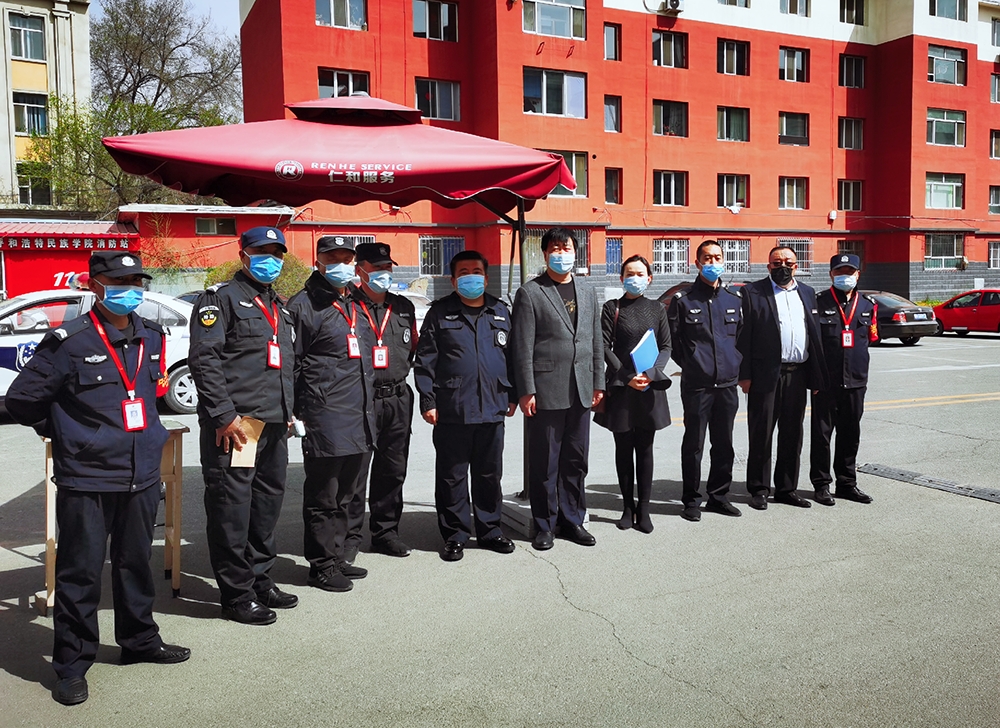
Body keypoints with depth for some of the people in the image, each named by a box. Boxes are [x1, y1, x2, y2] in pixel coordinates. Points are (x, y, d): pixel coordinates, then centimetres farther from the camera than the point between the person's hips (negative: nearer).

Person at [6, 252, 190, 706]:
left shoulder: (152, 338, 7)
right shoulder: (70, 342, -11)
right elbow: (21, 401, -4)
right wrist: (65, 434, 5)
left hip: (142, 477, 5)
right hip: (86, 481, -5)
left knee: (136, 563, 18)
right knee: (80, 574, 4)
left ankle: (140, 642, 34)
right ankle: (72, 666, 17)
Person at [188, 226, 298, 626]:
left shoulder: (279, 307, 22)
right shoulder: (221, 297, -4)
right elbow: (203, 358, -14)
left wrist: (287, 412, 19)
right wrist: (224, 414, -19)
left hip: (274, 426, 9)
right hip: (234, 425, -8)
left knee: (268, 501, 14)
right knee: (232, 506, -3)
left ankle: (260, 579, 28)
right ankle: (237, 596, 6)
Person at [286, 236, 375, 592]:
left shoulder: (357, 306, 18)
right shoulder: (303, 305, -5)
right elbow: (289, 362, -9)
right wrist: (295, 414, -13)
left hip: (360, 416, 8)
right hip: (325, 418, -8)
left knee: (346, 494, 16)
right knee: (322, 496, 1)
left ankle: (336, 556, 29)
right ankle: (321, 565, 13)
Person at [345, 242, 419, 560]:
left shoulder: (404, 307, 14)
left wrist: (401, 367, 13)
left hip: (398, 399, 5)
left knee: (392, 470, 12)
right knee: (354, 470, -1)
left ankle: (385, 531, 24)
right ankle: (350, 535, 11)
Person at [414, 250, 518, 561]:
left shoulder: (500, 312, 12)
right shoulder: (440, 313, 2)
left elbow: (512, 355, 16)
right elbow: (425, 360, -1)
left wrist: (511, 395, 12)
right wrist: (427, 401, -6)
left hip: (492, 408, 3)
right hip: (451, 410, -3)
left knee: (489, 474, 12)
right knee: (451, 476, 5)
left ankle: (489, 529, 26)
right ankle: (455, 535, 17)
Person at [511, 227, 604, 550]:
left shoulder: (587, 292, 15)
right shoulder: (530, 293, -2)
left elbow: (596, 342, 16)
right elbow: (522, 347, -7)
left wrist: (598, 383, 11)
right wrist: (526, 391, -11)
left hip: (581, 391, 5)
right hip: (546, 391, -5)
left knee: (576, 460, 11)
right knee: (544, 463, 3)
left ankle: (572, 519, 24)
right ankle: (544, 525, 16)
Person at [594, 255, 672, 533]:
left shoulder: (657, 308, 9)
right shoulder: (612, 308, 2)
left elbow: (666, 346, 7)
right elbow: (606, 347, -3)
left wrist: (651, 373, -10)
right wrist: (627, 376, -12)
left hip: (650, 386, 1)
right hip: (620, 385, -1)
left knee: (645, 448, 4)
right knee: (623, 449, 5)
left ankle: (643, 509, 10)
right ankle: (628, 507, 14)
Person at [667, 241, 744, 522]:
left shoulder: (734, 298, 10)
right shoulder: (683, 299, -2)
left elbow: (742, 335, 19)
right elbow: (672, 340, 2)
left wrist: (736, 363, 11)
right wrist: (689, 364, 4)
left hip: (728, 384, 4)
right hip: (696, 385, -4)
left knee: (724, 444, 11)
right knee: (694, 444, 2)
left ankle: (718, 496, 24)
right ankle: (691, 500, 13)